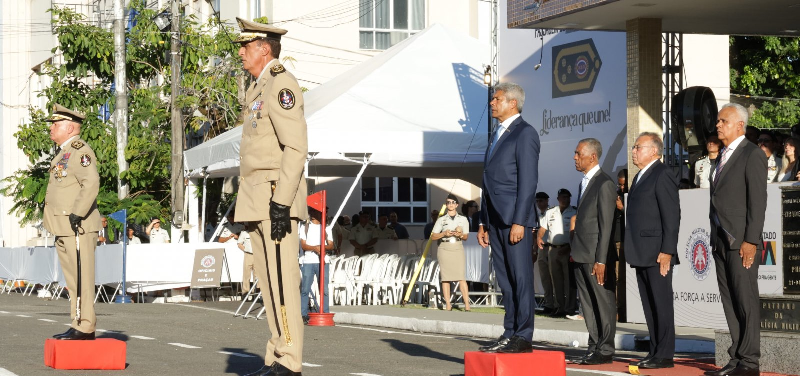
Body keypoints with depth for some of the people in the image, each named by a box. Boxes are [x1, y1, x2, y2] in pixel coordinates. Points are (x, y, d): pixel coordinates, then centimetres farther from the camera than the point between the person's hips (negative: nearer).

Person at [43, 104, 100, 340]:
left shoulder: (79, 151, -11)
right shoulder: (63, 153, 21)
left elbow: (91, 182, -24)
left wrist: (77, 215, -26)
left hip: (78, 227, -10)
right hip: (64, 229, 10)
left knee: (81, 279, -9)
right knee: (73, 280, 12)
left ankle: (85, 328, -8)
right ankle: (78, 325, 16)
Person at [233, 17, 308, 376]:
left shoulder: (281, 83, -10)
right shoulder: (258, 88, 20)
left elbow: (296, 147, -19)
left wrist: (281, 203, -24)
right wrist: (246, 201, 20)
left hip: (276, 197, -10)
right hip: (258, 200, 10)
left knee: (281, 279, -10)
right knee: (268, 280, 9)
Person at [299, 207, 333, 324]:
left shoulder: (326, 228, 18)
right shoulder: (305, 227, 12)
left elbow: (331, 245, 9)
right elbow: (303, 245, 1)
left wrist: (323, 247, -13)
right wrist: (314, 248, -17)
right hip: (308, 261, -2)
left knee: (324, 289, -3)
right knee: (305, 289, -8)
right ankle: (303, 315, -7)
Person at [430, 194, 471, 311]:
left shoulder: (463, 219, 10)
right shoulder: (441, 220, 8)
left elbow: (466, 236, 14)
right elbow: (433, 236, 6)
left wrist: (460, 235, -8)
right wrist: (444, 233, -10)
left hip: (458, 248, 0)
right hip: (444, 248, 0)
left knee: (462, 277, -11)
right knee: (445, 278, -2)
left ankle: (467, 305, -16)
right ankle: (448, 305, 0)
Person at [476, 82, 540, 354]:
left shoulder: (525, 133, -7)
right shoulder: (497, 135, 21)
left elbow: (528, 181, -14)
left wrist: (519, 221, -20)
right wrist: (483, 222, 18)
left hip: (515, 219, -9)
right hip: (496, 219, 9)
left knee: (520, 278, -6)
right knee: (505, 280, 9)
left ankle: (523, 336, -5)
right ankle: (510, 333, 12)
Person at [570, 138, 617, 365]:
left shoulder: (604, 184, -11)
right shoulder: (584, 183, 17)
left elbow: (606, 225, -15)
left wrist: (601, 260, -19)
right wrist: (574, 249, 12)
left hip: (596, 255, -9)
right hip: (581, 256, 9)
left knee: (604, 303, -1)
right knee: (587, 304, 11)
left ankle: (605, 350, 3)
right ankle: (594, 347, 17)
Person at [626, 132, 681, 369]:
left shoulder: (663, 176, -9)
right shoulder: (640, 177, 20)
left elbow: (672, 215, -14)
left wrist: (667, 251, -19)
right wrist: (632, 251, 14)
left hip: (657, 254, -9)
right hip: (642, 253, 9)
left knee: (662, 304, -5)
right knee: (649, 305, 10)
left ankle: (665, 355, -3)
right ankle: (655, 352, 14)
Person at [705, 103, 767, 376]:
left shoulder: (752, 155, -7)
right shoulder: (723, 157, 18)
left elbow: (758, 201, -13)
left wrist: (750, 241, -19)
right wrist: (715, 239, 13)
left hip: (741, 241, -8)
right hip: (720, 241, 8)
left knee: (746, 301, -5)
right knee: (730, 303, 8)